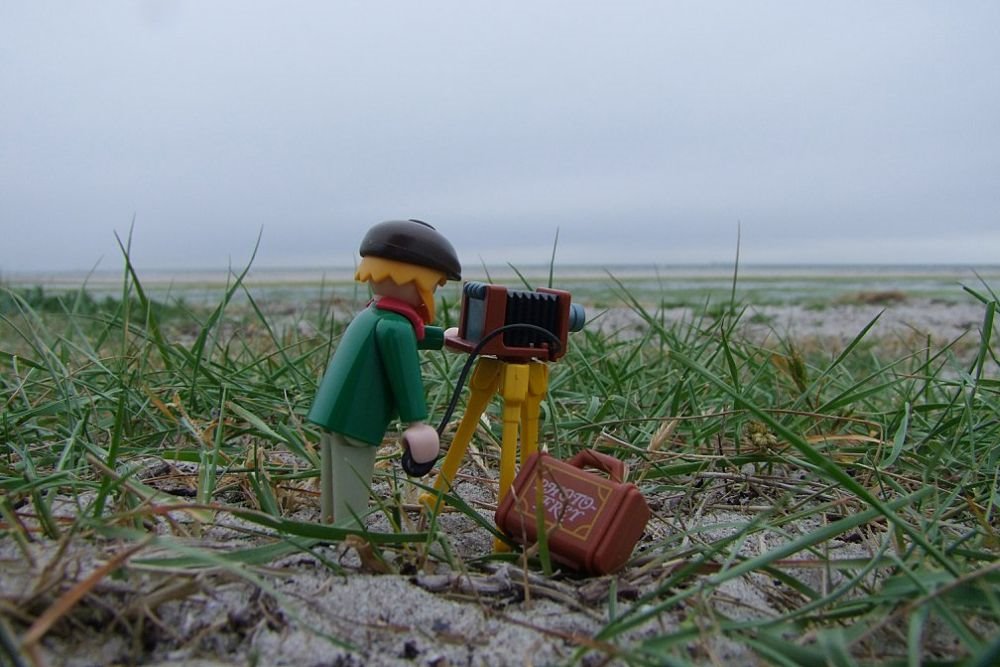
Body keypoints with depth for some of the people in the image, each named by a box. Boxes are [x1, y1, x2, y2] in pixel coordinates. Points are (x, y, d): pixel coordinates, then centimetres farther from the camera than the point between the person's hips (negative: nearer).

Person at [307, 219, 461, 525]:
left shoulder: (370, 315, 16)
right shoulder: (394, 325, -15)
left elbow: (414, 337, 31)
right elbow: (404, 376, -20)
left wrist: (443, 338, 41)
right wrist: (417, 421, -19)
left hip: (331, 414, 10)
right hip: (355, 421, -10)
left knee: (334, 496, 17)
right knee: (351, 505, -5)